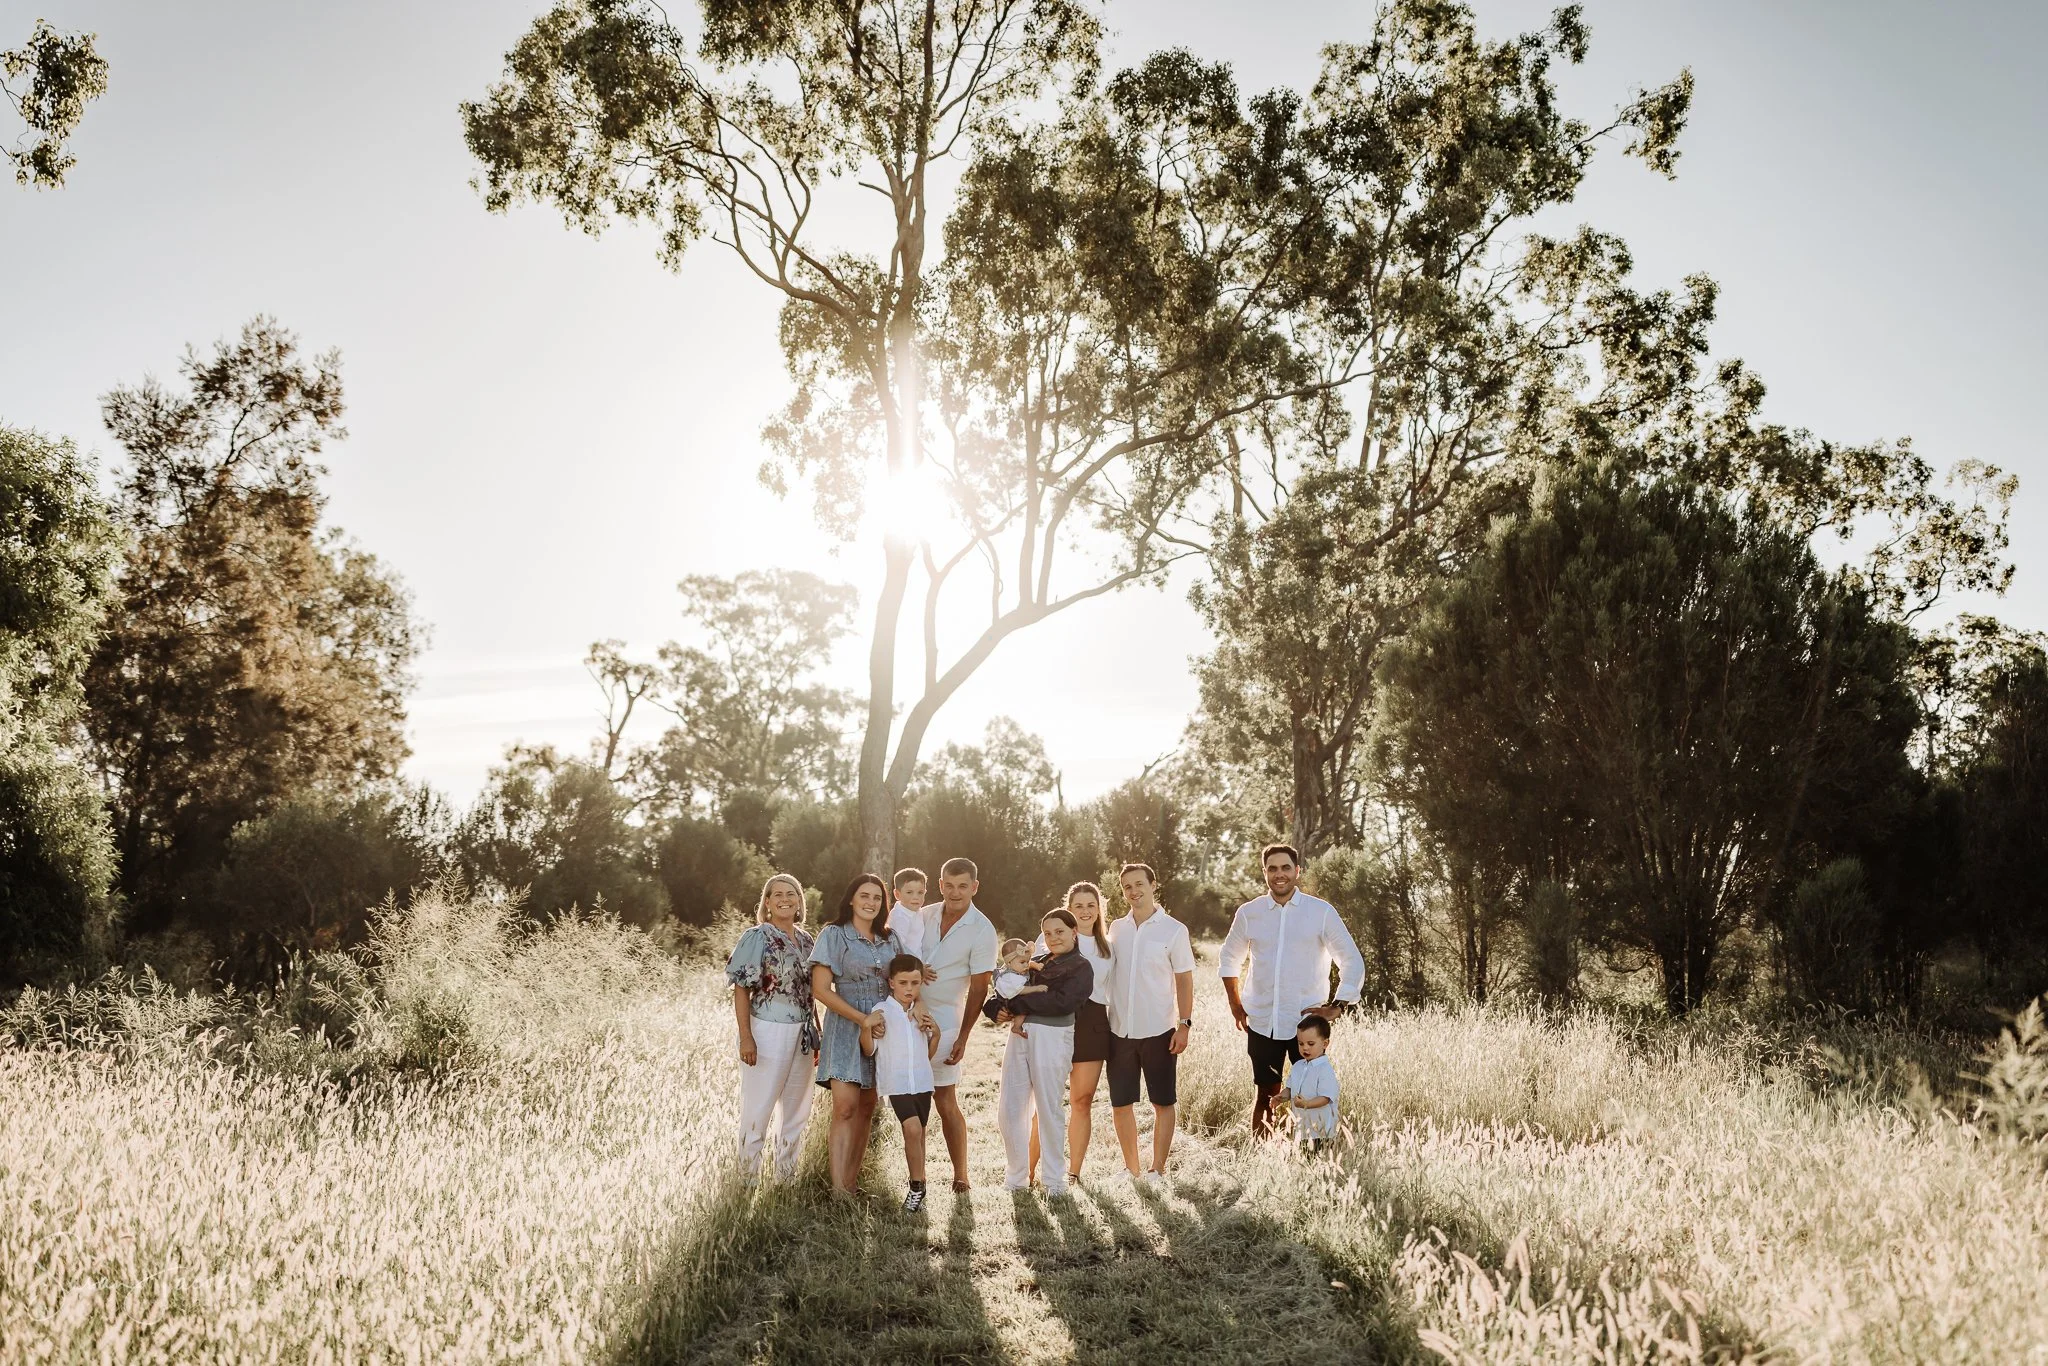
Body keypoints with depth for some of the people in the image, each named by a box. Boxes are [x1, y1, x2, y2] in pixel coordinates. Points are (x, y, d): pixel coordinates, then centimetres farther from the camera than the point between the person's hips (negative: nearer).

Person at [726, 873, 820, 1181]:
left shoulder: (805, 940, 10)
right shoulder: (757, 937, -7)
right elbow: (741, 989, -10)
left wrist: (818, 1035, 14)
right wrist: (746, 1038, -17)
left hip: (802, 1034, 6)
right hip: (768, 1032, -6)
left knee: (797, 1110, 13)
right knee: (758, 1110, 0)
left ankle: (786, 1177, 26)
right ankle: (749, 1180, 12)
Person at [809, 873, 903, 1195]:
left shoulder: (889, 939, 13)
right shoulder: (834, 935, -3)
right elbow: (821, 989, -9)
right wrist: (861, 1019, -15)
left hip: (882, 1027, 5)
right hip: (846, 1026, -5)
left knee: (867, 1107, 7)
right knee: (845, 1106, -13)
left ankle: (852, 1180, 15)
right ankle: (839, 1191, -14)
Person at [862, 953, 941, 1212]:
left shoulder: (922, 1014, 12)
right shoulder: (881, 1012, -4)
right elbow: (869, 1050, -5)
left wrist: (935, 1033, 2)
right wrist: (866, 1026, -20)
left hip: (922, 1081, 5)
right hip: (896, 1082, -5)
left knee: (919, 1133, 8)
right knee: (912, 1129, -18)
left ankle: (917, 1187, 18)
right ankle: (917, 1187, -6)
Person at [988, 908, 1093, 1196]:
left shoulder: (1081, 967, 2)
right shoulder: (1033, 963, 20)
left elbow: (1061, 1002, -14)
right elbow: (1001, 993, 14)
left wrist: (1019, 1000, -11)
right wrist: (998, 1010, -8)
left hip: (1052, 1037, -5)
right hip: (1018, 1036, 5)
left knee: (1049, 1109, 1)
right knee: (1008, 1110, 4)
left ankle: (1055, 1179, 14)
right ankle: (1016, 1175, 18)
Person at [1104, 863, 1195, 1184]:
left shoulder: (1173, 930, -4)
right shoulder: (1116, 928, 7)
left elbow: (1184, 980, -2)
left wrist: (1184, 1025, -9)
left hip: (1159, 1030, -3)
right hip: (1119, 1030, 4)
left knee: (1163, 1103, 4)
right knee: (1120, 1104, 7)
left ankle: (1157, 1170, 14)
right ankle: (1131, 1170, 19)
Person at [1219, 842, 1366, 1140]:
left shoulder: (1322, 912, -4)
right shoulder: (1248, 913, 4)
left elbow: (1353, 962, 1)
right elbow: (1230, 959, 19)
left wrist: (1336, 1006, -6)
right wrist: (1235, 1005, 12)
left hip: (1307, 1022, -2)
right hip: (1261, 1023, 2)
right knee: (1265, 1095, 8)